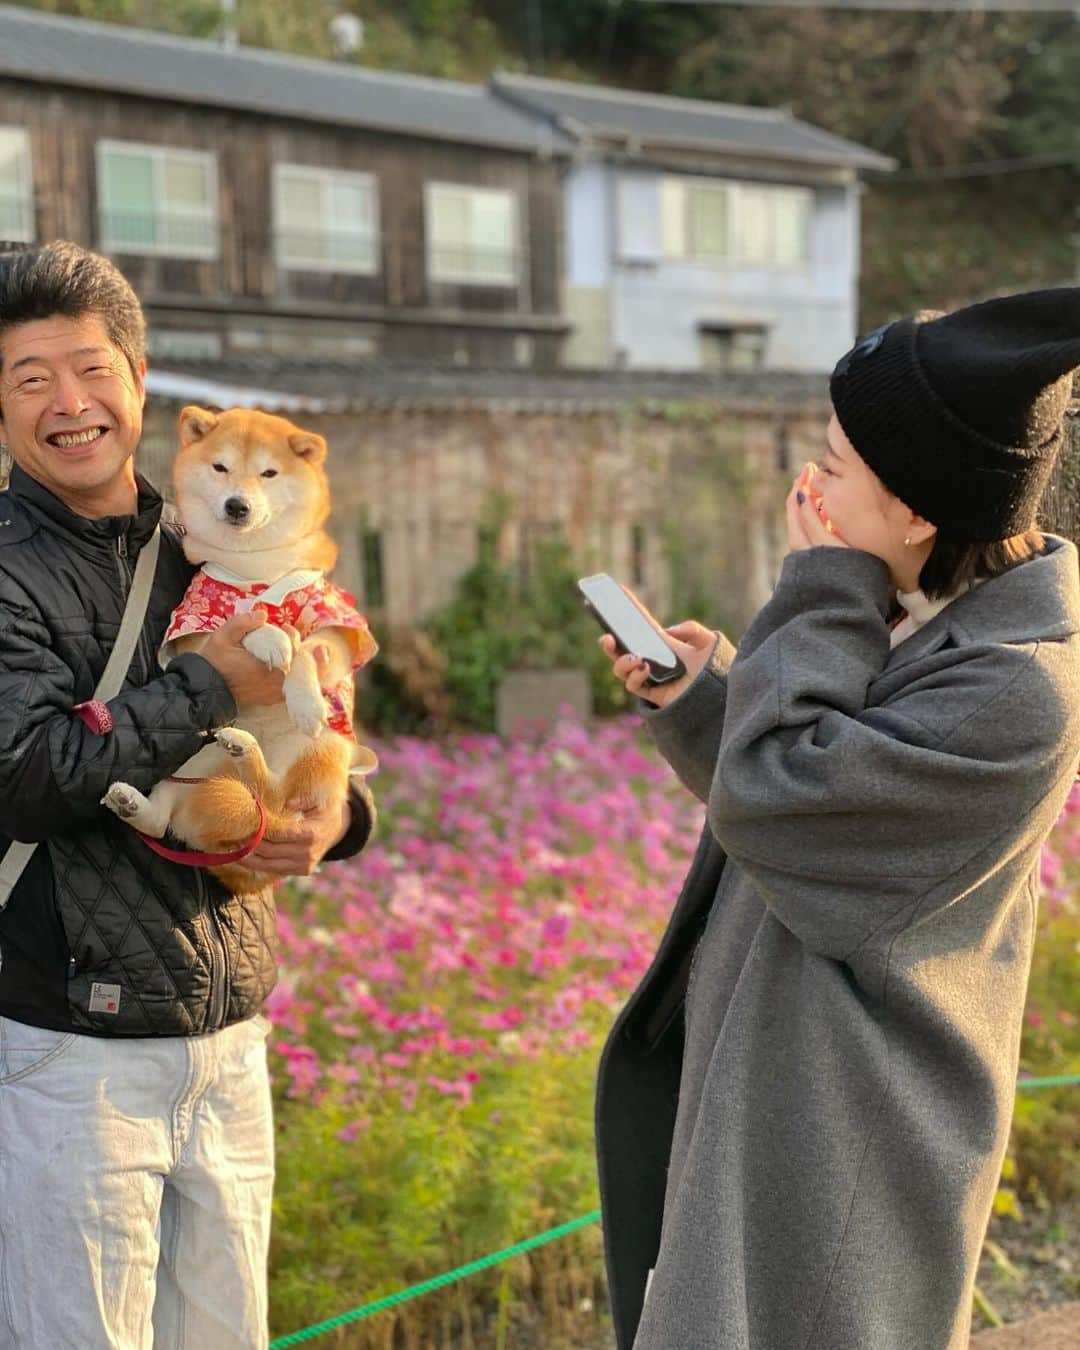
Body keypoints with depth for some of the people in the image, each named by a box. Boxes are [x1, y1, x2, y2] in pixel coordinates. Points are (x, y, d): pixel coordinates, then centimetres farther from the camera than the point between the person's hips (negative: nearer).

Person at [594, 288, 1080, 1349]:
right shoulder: (920, 621, 4)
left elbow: (767, 797, -25)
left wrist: (820, 597, -17)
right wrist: (700, 695, -1)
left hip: (844, 1134, -9)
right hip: (784, 1088, 9)